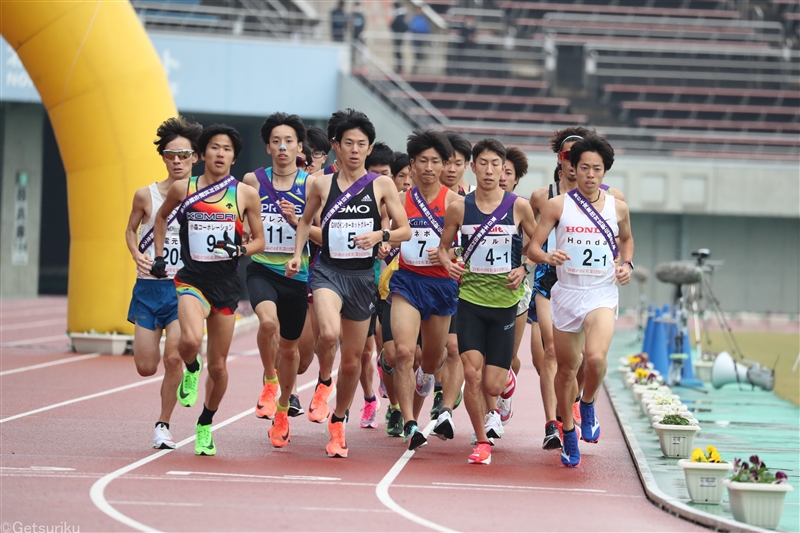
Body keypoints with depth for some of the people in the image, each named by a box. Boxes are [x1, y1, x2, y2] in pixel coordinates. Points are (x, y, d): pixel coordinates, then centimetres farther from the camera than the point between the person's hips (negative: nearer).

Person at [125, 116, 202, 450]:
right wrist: (137, 255, -3)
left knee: (173, 356, -17)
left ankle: (163, 425, 1)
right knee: (146, 367, 1)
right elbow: (131, 230, 16)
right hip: (149, 286, 2)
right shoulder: (146, 195, -1)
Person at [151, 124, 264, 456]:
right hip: (192, 280, -1)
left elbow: (259, 241, 7)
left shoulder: (245, 194, 0)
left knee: (218, 365, 8)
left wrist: (239, 250, -13)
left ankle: (206, 425, 32)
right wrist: (159, 256, 14)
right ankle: (191, 371, 6)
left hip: (226, 286, 1)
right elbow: (161, 217, 21)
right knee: (191, 339, -30)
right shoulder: (182, 190, 1)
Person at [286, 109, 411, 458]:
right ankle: (323, 384, 1)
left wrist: (380, 236, -17)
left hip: (363, 276, 1)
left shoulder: (382, 186, 1)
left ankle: (338, 423, 30)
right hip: (328, 271, -1)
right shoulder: (322, 184, 3)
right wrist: (297, 254, 8)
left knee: (352, 358, 9)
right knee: (329, 332, -31)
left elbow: (405, 230, 2)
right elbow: (306, 219, 20)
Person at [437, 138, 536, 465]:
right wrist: (449, 264, -8)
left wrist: (524, 269, -6)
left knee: (492, 385, -1)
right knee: (472, 373, -14)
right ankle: (482, 442, 5)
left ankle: (507, 379, 39)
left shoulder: (518, 206, -2)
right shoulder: (459, 207, 0)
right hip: (470, 297, 1)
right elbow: (444, 246, 12)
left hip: (505, 300, 0)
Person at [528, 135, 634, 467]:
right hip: (566, 293, 1)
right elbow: (533, 247, -2)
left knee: (596, 357, -25)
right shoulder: (557, 206, -1)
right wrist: (547, 257, -23)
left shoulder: (617, 207, 4)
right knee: (566, 368, 9)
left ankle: (588, 404, 6)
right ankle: (568, 434, 28)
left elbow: (626, 239, 24)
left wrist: (627, 264, 5)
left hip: (602, 294, -1)